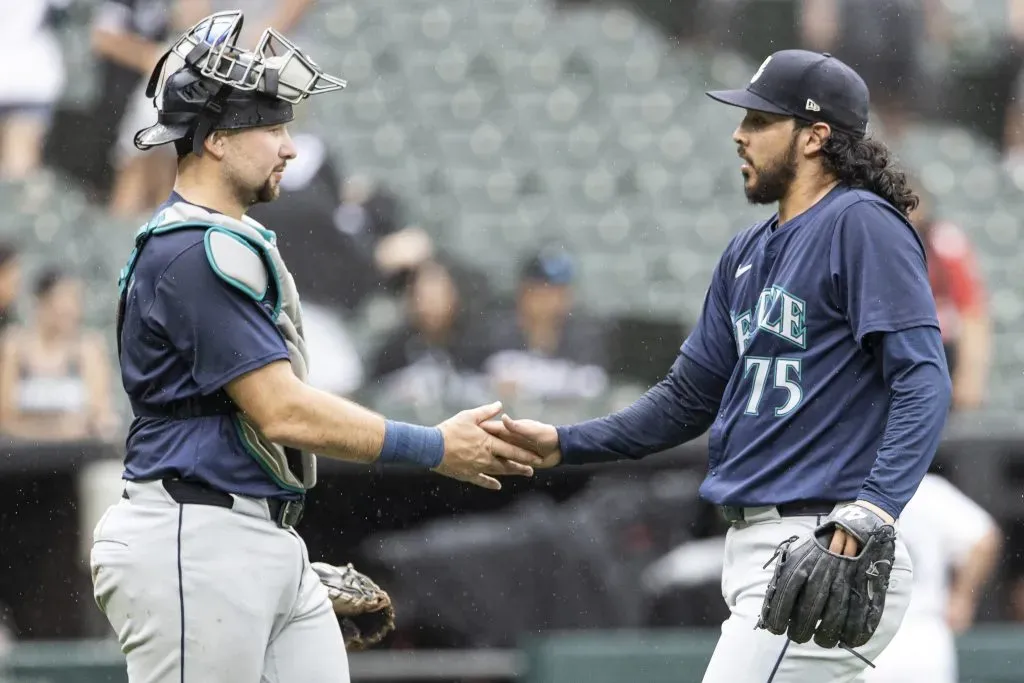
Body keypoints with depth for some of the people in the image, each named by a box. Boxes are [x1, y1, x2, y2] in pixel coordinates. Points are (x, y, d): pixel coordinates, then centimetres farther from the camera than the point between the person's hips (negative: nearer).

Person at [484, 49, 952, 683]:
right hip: (753, 546, 10)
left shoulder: (863, 226, -9)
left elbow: (924, 381, -18)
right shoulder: (748, 253, 18)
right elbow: (690, 398, 23)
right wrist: (561, 443, 12)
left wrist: (875, 508, -31)